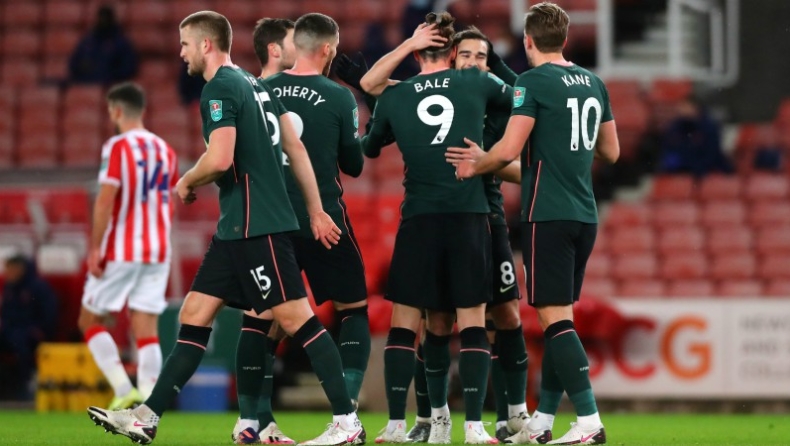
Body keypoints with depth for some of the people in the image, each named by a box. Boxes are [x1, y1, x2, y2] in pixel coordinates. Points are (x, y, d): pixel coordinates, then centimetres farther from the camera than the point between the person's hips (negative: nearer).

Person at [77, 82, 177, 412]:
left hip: (120, 251, -6)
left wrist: (94, 248, -13)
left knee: (90, 320, 8)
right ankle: (148, 402, -10)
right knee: (146, 329, 2)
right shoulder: (165, 150, 11)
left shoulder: (117, 147, -9)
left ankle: (123, 389, -5)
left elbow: (105, 201, -16)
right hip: (158, 251, 6)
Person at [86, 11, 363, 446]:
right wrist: (316, 211, 18)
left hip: (255, 226, -10)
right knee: (194, 315, 8)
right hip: (237, 227, 10)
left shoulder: (219, 90, -12)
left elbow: (219, 159, -23)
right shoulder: (255, 85, 16)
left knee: (296, 318, -7)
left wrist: (186, 183, -3)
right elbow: (296, 148, 17)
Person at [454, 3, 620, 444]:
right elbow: (611, 151, 19)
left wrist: (474, 167, 2)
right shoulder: (593, 84, 12)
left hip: (548, 214, -7)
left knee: (555, 317, -7)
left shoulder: (533, 82, -9)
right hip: (585, 215, 7)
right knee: (559, 317, 13)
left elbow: (509, 149, -15)